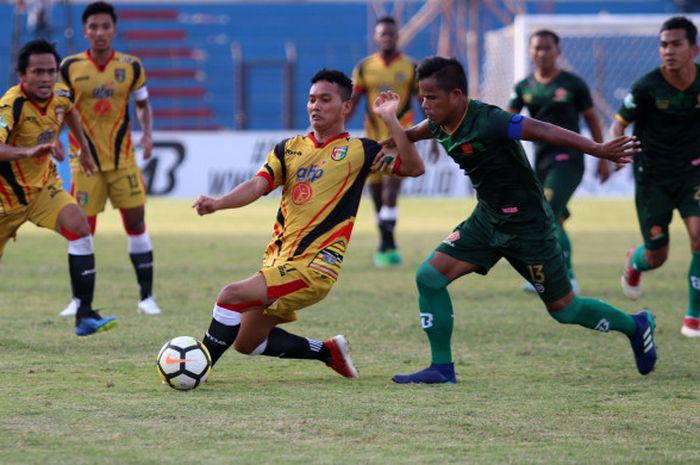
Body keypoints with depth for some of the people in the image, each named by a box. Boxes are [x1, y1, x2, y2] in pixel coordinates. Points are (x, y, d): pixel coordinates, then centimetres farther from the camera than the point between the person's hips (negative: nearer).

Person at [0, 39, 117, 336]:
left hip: (44, 187, 5)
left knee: (79, 227, -19)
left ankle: (84, 315, -20)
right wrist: (30, 151, -63)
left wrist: (83, 148, 28)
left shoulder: (59, 96, -7)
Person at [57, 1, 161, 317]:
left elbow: (142, 105, 13)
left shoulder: (131, 67, 0)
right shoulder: (70, 68, -4)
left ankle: (146, 296, 6)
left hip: (122, 158, 1)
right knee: (82, 229, -1)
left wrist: (147, 134, -3)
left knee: (135, 221, -2)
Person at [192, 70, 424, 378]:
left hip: (313, 267, -7)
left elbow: (413, 167, -8)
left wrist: (390, 119, -15)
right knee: (246, 342, 13)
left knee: (232, 295, -23)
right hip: (278, 260, 7)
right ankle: (329, 351, 27)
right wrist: (217, 204, -19)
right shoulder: (289, 149, 13)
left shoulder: (358, 151, 1)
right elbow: (258, 185, 0)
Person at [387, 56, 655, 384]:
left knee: (563, 309, 5)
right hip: (487, 219, 8)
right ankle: (442, 368, 4)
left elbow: (542, 131, -34)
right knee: (429, 277, -5)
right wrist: (393, 137, 4)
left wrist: (598, 150, -42)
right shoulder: (439, 125, -3)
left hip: (527, 225, -8)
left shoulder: (486, 121, -28)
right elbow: (416, 132, 22)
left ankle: (635, 326, 31)